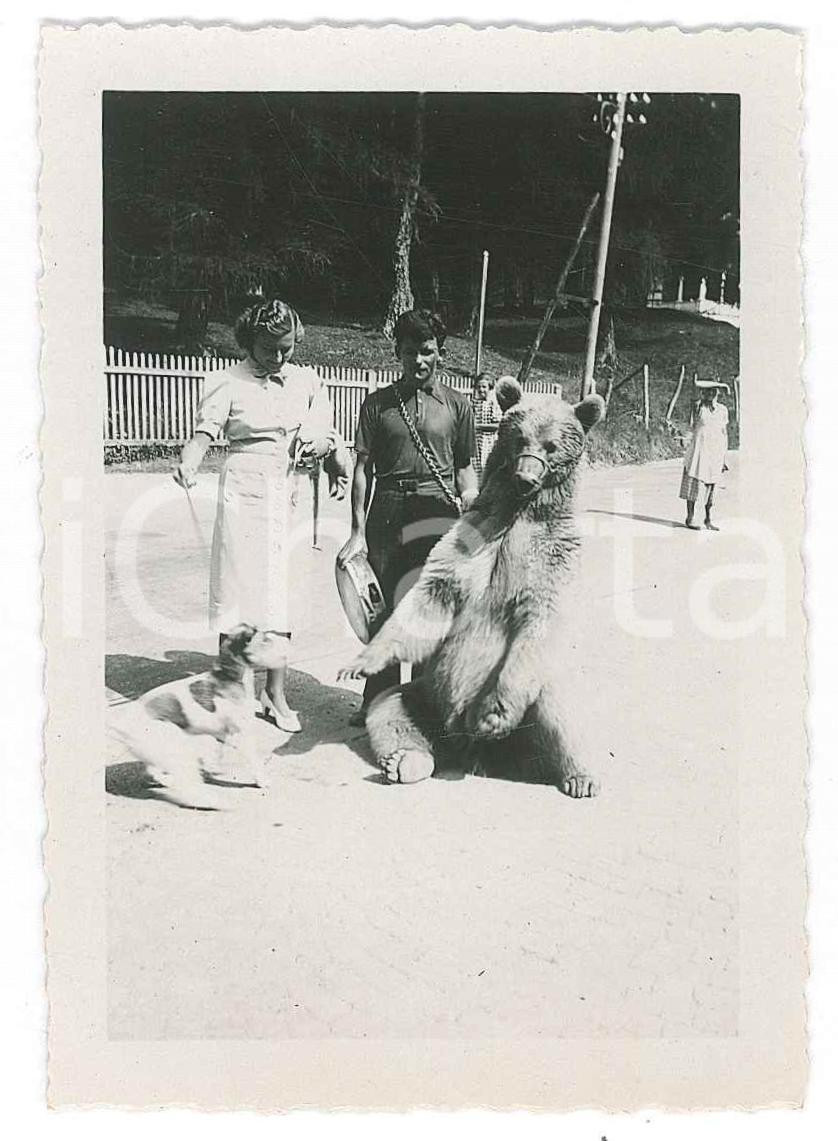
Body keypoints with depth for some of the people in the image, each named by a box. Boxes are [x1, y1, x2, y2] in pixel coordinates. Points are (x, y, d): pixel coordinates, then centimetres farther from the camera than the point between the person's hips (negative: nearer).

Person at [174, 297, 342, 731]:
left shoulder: (308, 382, 11)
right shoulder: (227, 381, -1)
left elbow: (324, 436, 14)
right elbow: (205, 430, -13)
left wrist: (320, 444, -9)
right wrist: (188, 463, -32)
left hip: (289, 490, 3)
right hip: (243, 487, -3)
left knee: (277, 593, 3)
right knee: (238, 586, 0)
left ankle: (276, 694, 10)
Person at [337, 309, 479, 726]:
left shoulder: (456, 404, 10)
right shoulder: (377, 403, 10)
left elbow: (465, 468, 14)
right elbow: (363, 468, 6)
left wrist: (469, 499, -5)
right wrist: (358, 531, 0)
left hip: (439, 513, 0)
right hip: (389, 512, 1)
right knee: (385, 606, 4)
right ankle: (378, 702, 16)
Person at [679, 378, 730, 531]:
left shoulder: (722, 409, 8)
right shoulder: (698, 406, -2)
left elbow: (724, 433, 12)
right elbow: (693, 425, -15)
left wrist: (723, 458, 11)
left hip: (716, 451, 4)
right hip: (699, 448, -3)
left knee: (711, 485, 7)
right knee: (694, 482, -3)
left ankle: (708, 518, 16)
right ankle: (690, 517, 6)